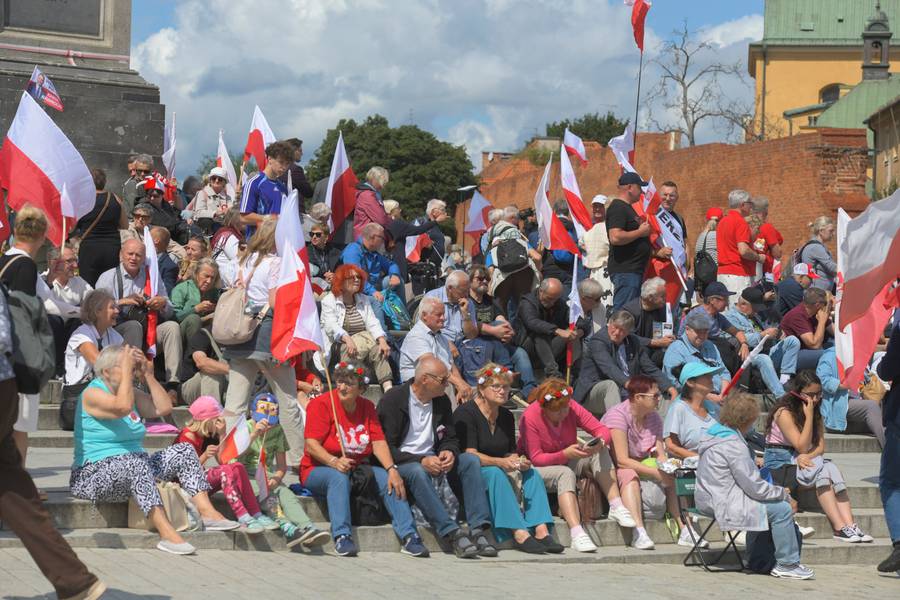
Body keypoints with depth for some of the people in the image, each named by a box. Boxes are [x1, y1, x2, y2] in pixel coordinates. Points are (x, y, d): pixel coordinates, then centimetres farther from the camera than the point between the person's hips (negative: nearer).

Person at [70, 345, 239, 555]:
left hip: (133, 467, 9)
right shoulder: (93, 394, -10)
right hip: (95, 473, -9)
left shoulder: (133, 393, 16)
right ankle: (166, 533, -47)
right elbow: (123, 407, -29)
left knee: (183, 451, -3)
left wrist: (148, 376, 3)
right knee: (136, 463, -38)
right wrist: (126, 371, -19)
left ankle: (207, 513, -19)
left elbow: (164, 408, 8)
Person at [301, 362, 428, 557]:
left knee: (388, 478, -19)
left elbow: (378, 442, -2)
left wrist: (392, 469, -19)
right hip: (319, 470, -5)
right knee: (339, 477, -37)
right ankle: (342, 537, -45)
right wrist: (334, 462, -34)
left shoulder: (367, 407, 8)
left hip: (358, 470, 5)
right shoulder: (321, 404, -8)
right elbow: (311, 445, -17)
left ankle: (408, 537, -23)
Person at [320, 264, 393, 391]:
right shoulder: (329, 300, 5)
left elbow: (372, 323, 5)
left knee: (377, 349, -29)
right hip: (338, 345, -4)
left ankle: (388, 387, -42)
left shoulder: (364, 300, 20)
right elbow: (331, 326, -11)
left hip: (363, 340, 4)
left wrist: (382, 340, -15)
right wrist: (347, 339, -30)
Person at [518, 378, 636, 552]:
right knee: (565, 474, -37)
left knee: (601, 452, -18)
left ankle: (616, 507, -25)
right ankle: (577, 534, -50)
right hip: (540, 468, -5)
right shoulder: (530, 417, -21)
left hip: (569, 463, 6)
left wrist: (600, 442, -32)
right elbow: (536, 458, -21)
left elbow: (602, 430, -8)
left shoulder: (571, 408, -8)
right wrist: (565, 454, -34)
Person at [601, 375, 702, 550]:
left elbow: (660, 455, 1)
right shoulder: (617, 415, -20)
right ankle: (639, 533, -47)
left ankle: (685, 530, -17)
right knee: (630, 475, -36)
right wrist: (657, 473, -31)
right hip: (612, 471, -7)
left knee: (672, 479, -13)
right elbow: (622, 460, -26)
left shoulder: (653, 418, 4)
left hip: (641, 467, 7)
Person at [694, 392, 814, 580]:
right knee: (782, 509, -12)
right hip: (725, 504, -11)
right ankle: (787, 564, -3)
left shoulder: (715, 433, 10)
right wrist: (785, 495, -7)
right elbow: (755, 487, -20)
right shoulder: (733, 445, -22)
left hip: (709, 499, 11)